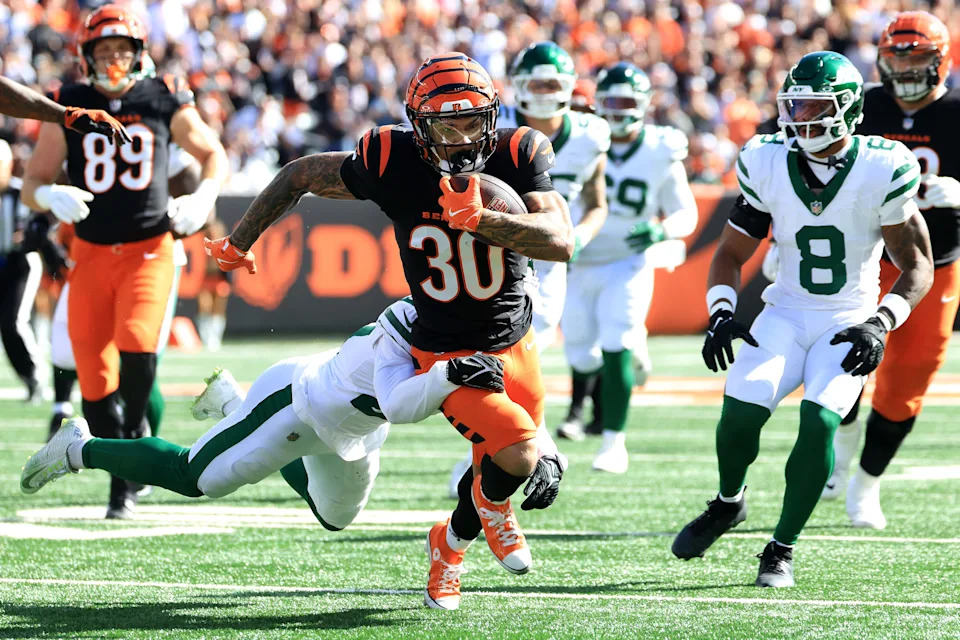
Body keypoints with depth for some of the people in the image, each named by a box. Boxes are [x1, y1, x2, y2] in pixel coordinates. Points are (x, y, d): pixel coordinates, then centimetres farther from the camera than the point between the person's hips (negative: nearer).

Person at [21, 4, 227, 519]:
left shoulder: (164, 101, 1)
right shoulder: (68, 108, 2)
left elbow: (213, 153, 13)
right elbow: (32, 183, 3)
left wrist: (204, 197, -6)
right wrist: (51, 197, -21)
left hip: (148, 249, -1)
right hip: (91, 253, 1)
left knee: (137, 342, -26)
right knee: (94, 374, -1)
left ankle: (135, 431, -1)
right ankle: (121, 480, 15)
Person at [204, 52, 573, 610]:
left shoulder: (518, 155, -17)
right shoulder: (391, 163, -20)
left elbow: (562, 242, -28)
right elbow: (301, 176, -2)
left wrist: (480, 219, -41)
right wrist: (240, 242, 7)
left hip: (515, 346, 3)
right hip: (447, 355, -3)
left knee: (496, 465, 14)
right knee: (516, 457, -22)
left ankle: (452, 544, 45)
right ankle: (491, 506, 13)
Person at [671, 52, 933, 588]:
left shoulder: (883, 172, -13)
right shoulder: (769, 166, -5)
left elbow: (918, 266, -5)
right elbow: (732, 253, 6)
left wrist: (881, 324, -20)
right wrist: (722, 312, -12)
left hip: (849, 323, -2)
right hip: (787, 315, 2)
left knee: (820, 422, -24)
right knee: (741, 408, -21)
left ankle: (783, 550, -7)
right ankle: (728, 503, 11)